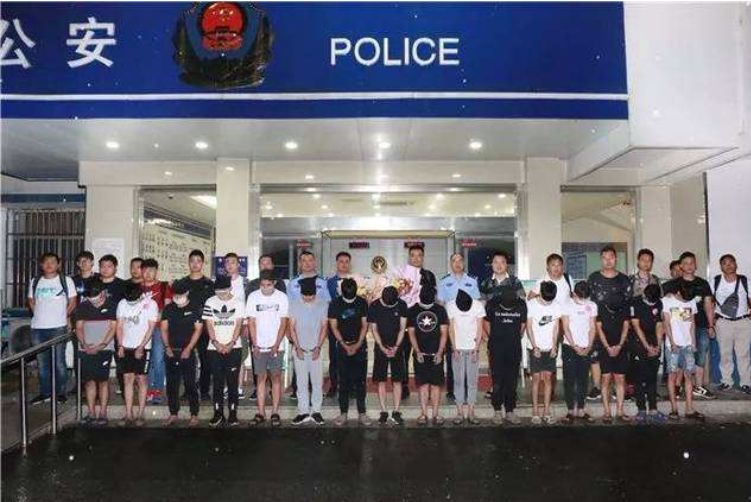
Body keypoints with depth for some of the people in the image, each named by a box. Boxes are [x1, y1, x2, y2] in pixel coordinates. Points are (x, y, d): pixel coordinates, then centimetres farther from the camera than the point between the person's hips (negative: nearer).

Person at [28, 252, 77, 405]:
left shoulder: (66, 281, 0)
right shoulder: (35, 281, 10)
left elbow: (72, 302, 3)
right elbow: (31, 301, 17)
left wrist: (62, 316, -1)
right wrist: (39, 315, 6)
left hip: (58, 327, -4)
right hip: (37, 328, 4)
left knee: (59, 361, 0)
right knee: (42, 362, 11)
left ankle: (60, 392, 10)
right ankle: (45, 392, 21)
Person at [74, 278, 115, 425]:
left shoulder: (111, 306, -2)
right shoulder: (82, 307, 8)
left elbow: (113, 328, -5)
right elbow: (79, 327, 8)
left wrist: (101, 345, -13)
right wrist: (84, 344, -8)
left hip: (104, 349, -3)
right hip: (86, 350, 3)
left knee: (103, 380, -1)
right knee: (89, 381, 4)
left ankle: (102, 413, 6)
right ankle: (91, 413, 12)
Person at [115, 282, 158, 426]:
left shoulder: (150, 304, -7)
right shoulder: (122, 304, 4)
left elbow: (151, 328, -8)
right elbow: (120, 326, 6)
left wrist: (141, 347, -13)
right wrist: (120, 346, -3)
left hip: (142, 348, -3)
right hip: (126, 347, 3)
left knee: (141, 379, 0)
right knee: (128, 379, 3)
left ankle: (140, 415, 6)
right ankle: (128, 415, 8)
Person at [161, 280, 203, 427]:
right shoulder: (168, 309, 9)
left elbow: (198, 329, -4)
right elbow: (163, 328, 8)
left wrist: (188, 349, -11)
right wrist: (167, 347, -4)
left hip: (187, 352, -4)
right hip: (171, 352, 4)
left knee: (190, 384, -3)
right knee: (171, 384, 8)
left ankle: (194, 415, 4)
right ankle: (173, 414, 19)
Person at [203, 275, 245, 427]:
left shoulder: (238, 303, 1)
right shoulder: (210, 303, 4)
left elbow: (238, 325, -3)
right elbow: (209, 325, 0)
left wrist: (231, 343, -14)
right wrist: (216, 343, -12)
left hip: (233, 348, -1)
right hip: (214, 349, 1)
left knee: (233, 382, 1)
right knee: (217, 382, 5)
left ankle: (232, 413, 8)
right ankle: (218, 413, 12)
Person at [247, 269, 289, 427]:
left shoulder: (282, 297, -3)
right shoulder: (253, 297, 0)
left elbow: (283, 323, -4)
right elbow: (251, 322, 1)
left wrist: (276, 345, -11)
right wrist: (255, 345, -6)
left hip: (276, 346, -1)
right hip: (259, 346, 1)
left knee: (276, 377, 2)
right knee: (261, 378, 5)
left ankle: (275, 413, 7)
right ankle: (261, 413, 11)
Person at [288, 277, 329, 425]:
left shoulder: (322, 305, -1)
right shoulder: (294, 305, 0)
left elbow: (324, 327, -1)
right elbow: (292, 328, 1)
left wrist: (318, 348, -8)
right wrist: (298, 348, -6)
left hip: (316, 349, 0)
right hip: (300, 350, 0)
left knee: (317, 381, 2)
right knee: (301, 382, 5)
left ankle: (316, 411, 11)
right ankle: (303, 412, 12)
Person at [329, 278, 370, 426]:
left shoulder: (362, 302, 0)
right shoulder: (335, 304, -3)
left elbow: (364, 325, 2)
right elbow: (334, 327, -2)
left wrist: (357, 345, -8)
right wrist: (344, 345, -10)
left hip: (360, 346, 1)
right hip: (343, 346, -1)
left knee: (360, 381, 1)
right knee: (344, 381, 1)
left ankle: (362, 413, 7)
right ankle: (343, 413, 8)